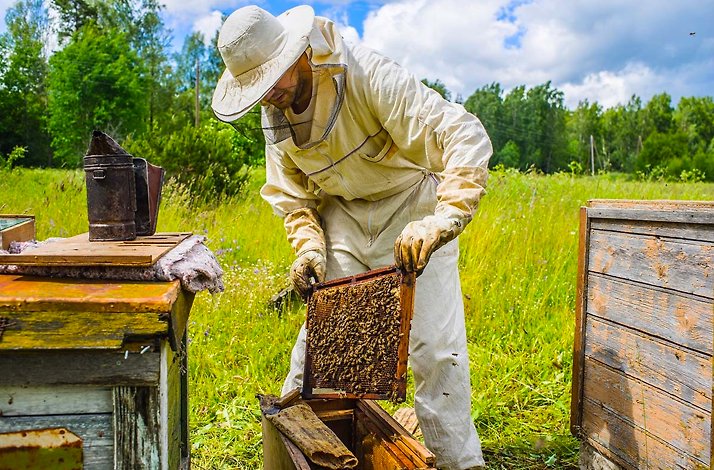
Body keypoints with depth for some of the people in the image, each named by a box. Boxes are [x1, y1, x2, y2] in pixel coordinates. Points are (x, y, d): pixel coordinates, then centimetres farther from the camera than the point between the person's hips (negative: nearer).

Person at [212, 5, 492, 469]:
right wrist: (309, 246, -11)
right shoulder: (274, 117, -6)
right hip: (343, 217, 5)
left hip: (411, 213, -4)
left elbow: (466, 136, -34)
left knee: (437, 347, -5)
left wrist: (442, 221, -46)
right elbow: (291, 193, 7)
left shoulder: (370, 75, -27)